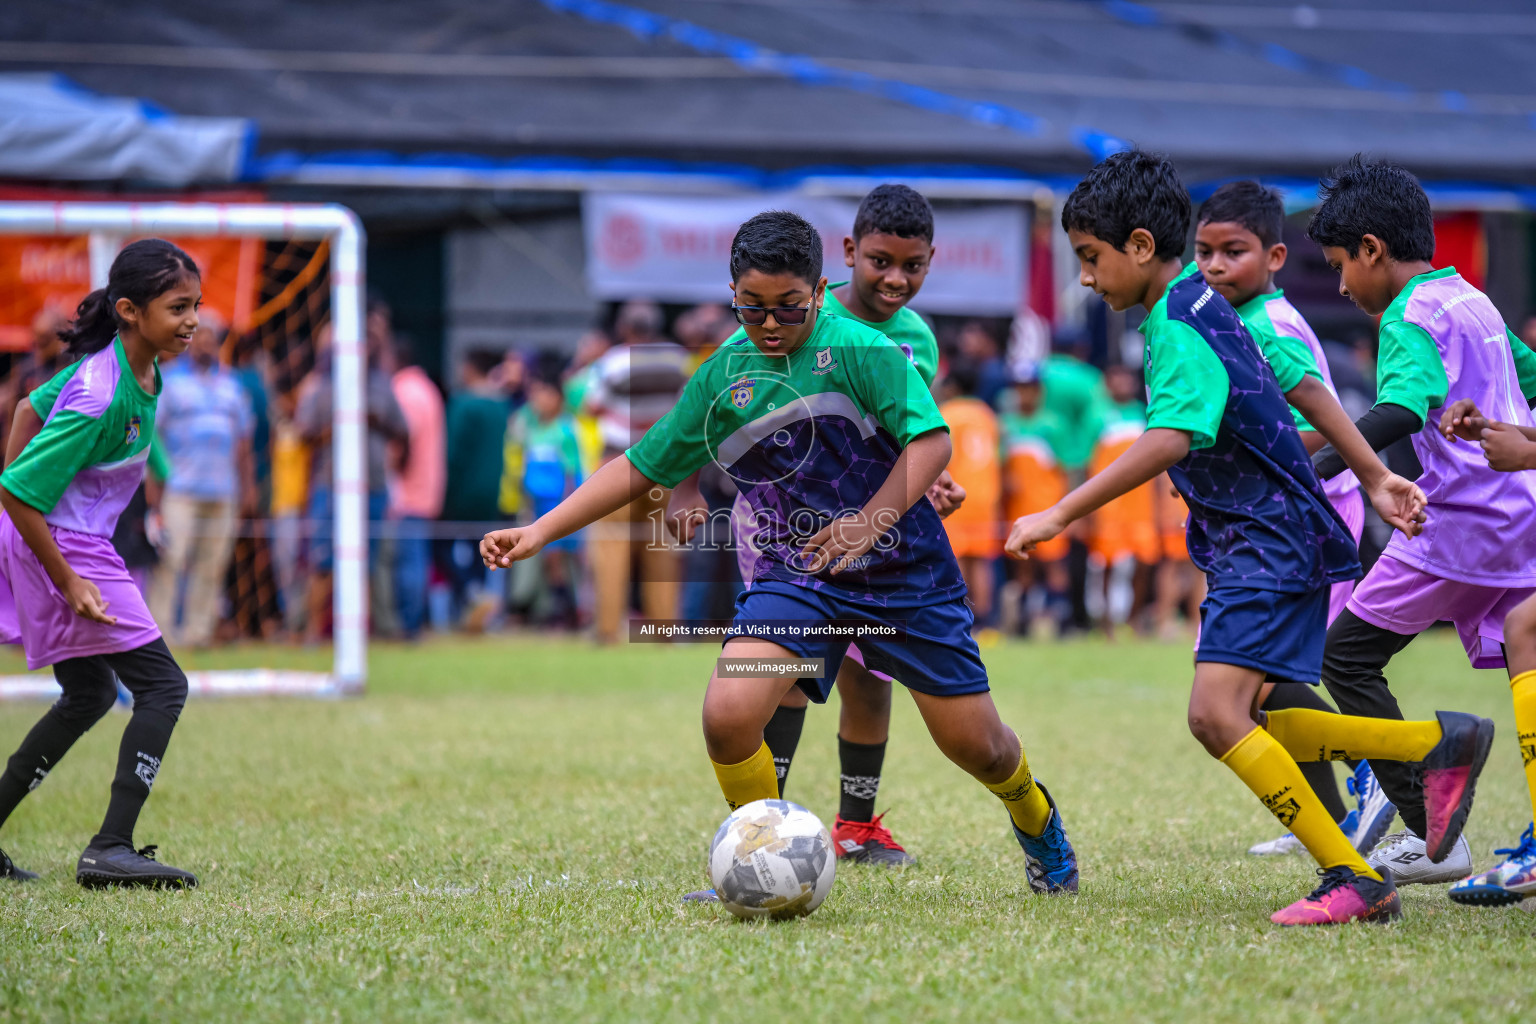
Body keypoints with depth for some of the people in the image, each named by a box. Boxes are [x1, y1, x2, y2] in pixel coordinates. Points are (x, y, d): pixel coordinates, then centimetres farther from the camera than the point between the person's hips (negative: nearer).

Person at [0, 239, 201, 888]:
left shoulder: (136, 370, 2)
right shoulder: (102, 398, -26)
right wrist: (68, 584, -22)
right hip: (62, 549, -10)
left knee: (90, 695, 22)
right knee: (162, 685, -11)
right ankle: (111, 850, -16)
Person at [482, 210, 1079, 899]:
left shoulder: (857, 348, -10)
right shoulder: (721, 377, 3)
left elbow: (932, 440, -15)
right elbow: (639, 468, 10)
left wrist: (870, 522, -29)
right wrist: (538, 532, 4)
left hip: (907, 576, -2)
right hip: (792, 578, 2)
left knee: (977, 745, 3)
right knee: (727, 717, -22)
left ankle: (1035, 818, 41)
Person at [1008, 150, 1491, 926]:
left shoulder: (1179, 330, -18)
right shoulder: (1195, 304, 13)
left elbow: (1170, 439, -35)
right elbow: (1301, 387, 19)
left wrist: (1059, 516, -37)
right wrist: (1374, 477, 24)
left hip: (1271, 544, -10)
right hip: (1249, 545, 10)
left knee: (1217, 713, -20)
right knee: (1240, 728, 8)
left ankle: (1353, 880, -15)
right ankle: (1440, 744, 14)